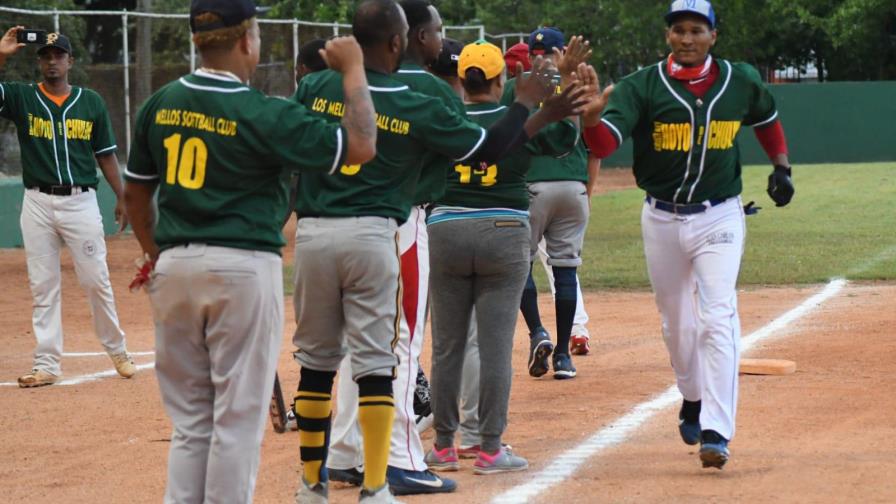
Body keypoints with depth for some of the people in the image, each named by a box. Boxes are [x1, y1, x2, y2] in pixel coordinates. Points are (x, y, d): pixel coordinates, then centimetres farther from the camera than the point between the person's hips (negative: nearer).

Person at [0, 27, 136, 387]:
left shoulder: (91, 102, 5)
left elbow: (105, 154, 9)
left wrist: (122, 198, 5)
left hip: (81, 202, 0)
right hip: (38, 204, 0)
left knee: (96, 280, 3)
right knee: (43, 286, 3)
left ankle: (117, 350, 19)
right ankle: (47, 364, 6)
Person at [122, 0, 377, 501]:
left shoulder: (160, 105, 6)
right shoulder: (261, 113, -12)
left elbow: (136, 191, 15)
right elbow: (360, 146, -11)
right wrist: (354, 70, -1)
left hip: (174, 268, 5)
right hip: (243, 268, -5)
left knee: (190, 419, 12)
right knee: (238, 420, 1)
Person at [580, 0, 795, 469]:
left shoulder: (741, 82, -2)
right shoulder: (642, 86, -9)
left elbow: (767, 119, 20)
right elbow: (604, 144, -23)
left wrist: (781, 166, 6)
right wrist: (590, 115, -45)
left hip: (719, 218, -1)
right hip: (661, 219, 1)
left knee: (718, 318, -15)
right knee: (676, 323, 14)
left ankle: (716, 432, -20)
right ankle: (693, 400, 41)